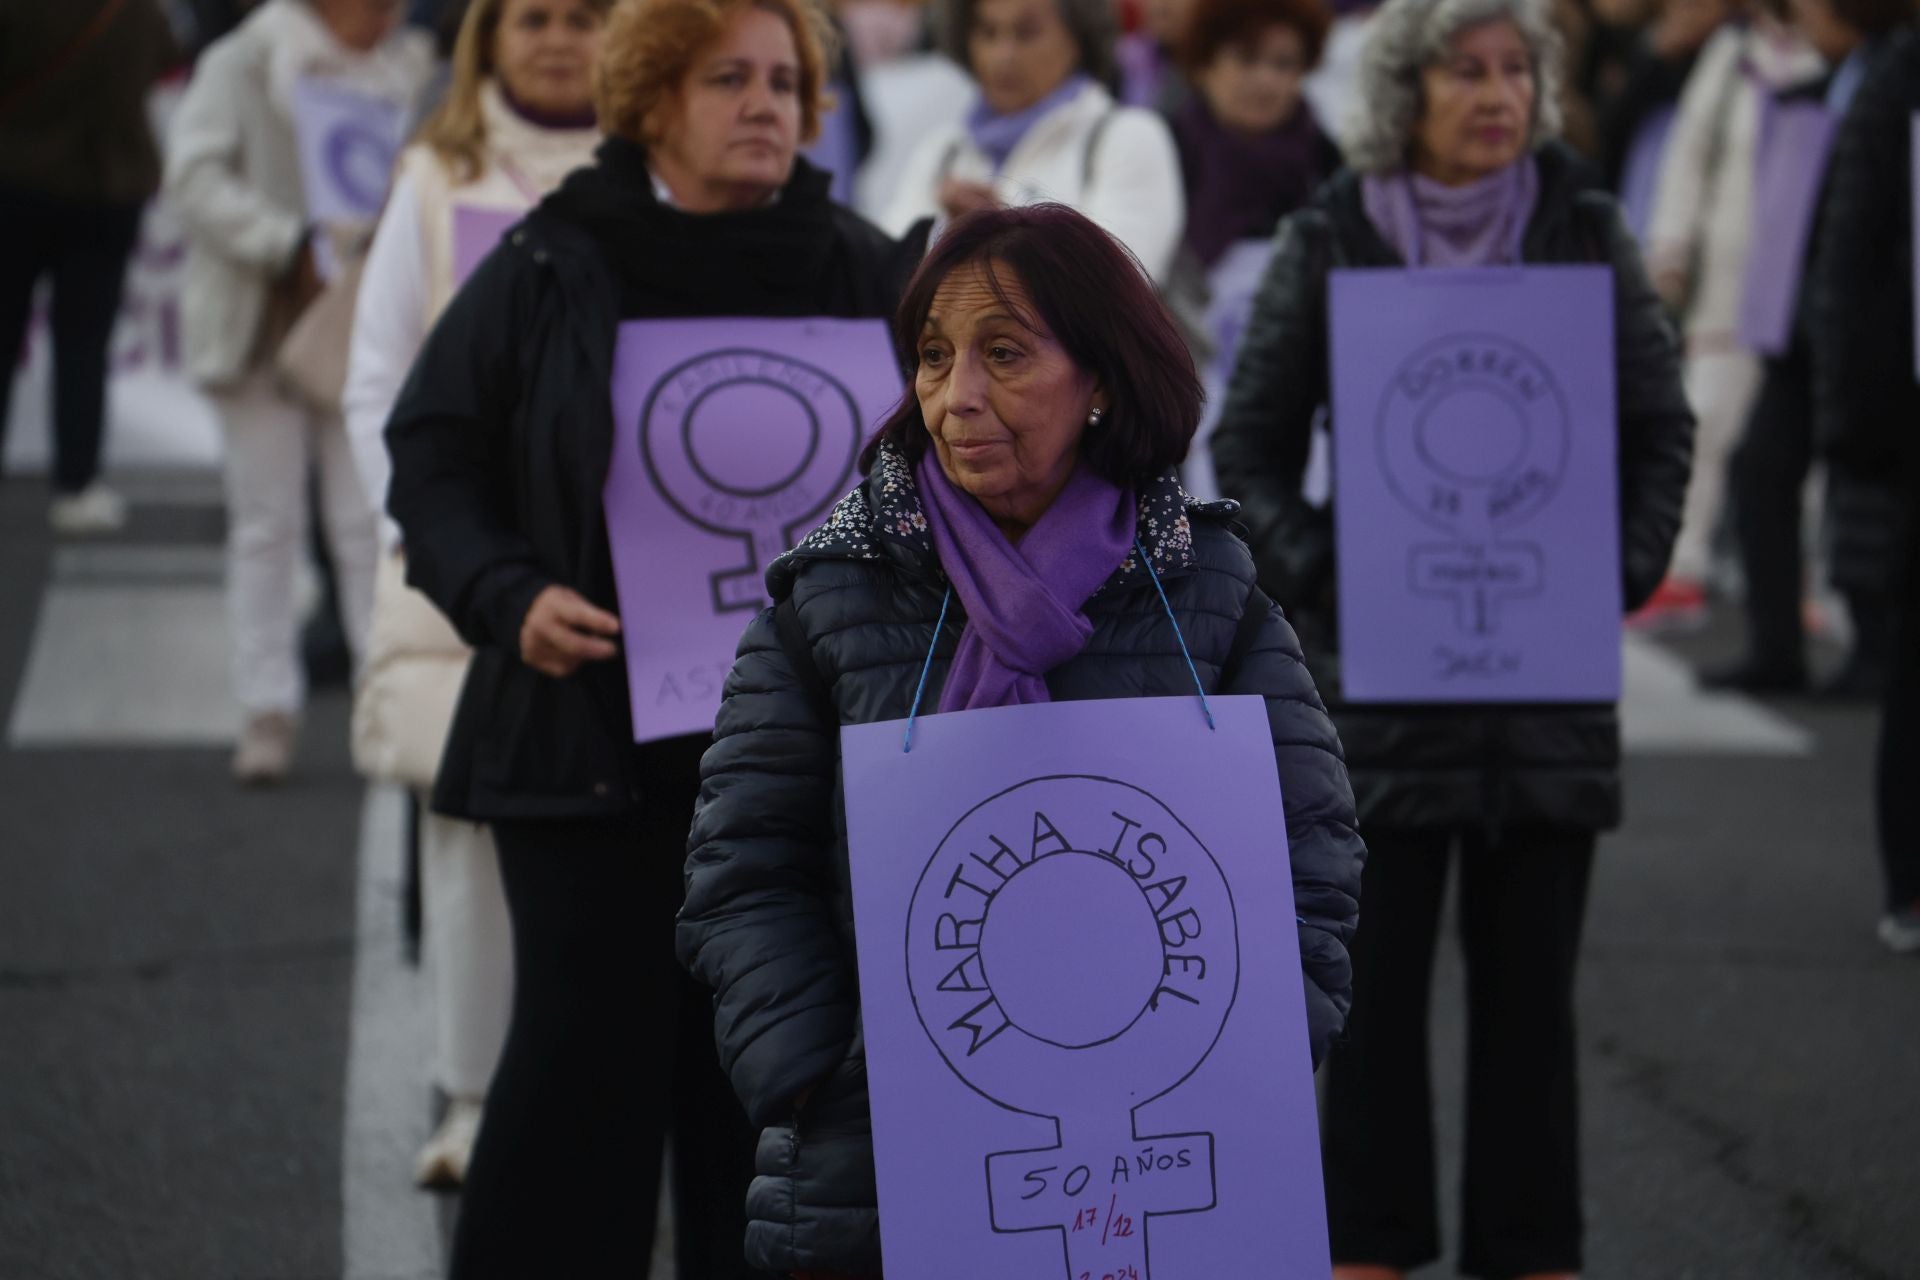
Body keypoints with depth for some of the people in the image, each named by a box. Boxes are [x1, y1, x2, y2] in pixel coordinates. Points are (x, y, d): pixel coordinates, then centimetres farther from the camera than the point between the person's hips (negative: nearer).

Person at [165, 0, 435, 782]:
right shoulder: (245, 63, -2)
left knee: (372, 524, -3)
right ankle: (267, 709, 9)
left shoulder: (409, 70, 8)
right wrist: (293, 248, -21)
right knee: (266, 522, 4)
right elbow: (195, 175, -12)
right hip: (266, 327, -2)